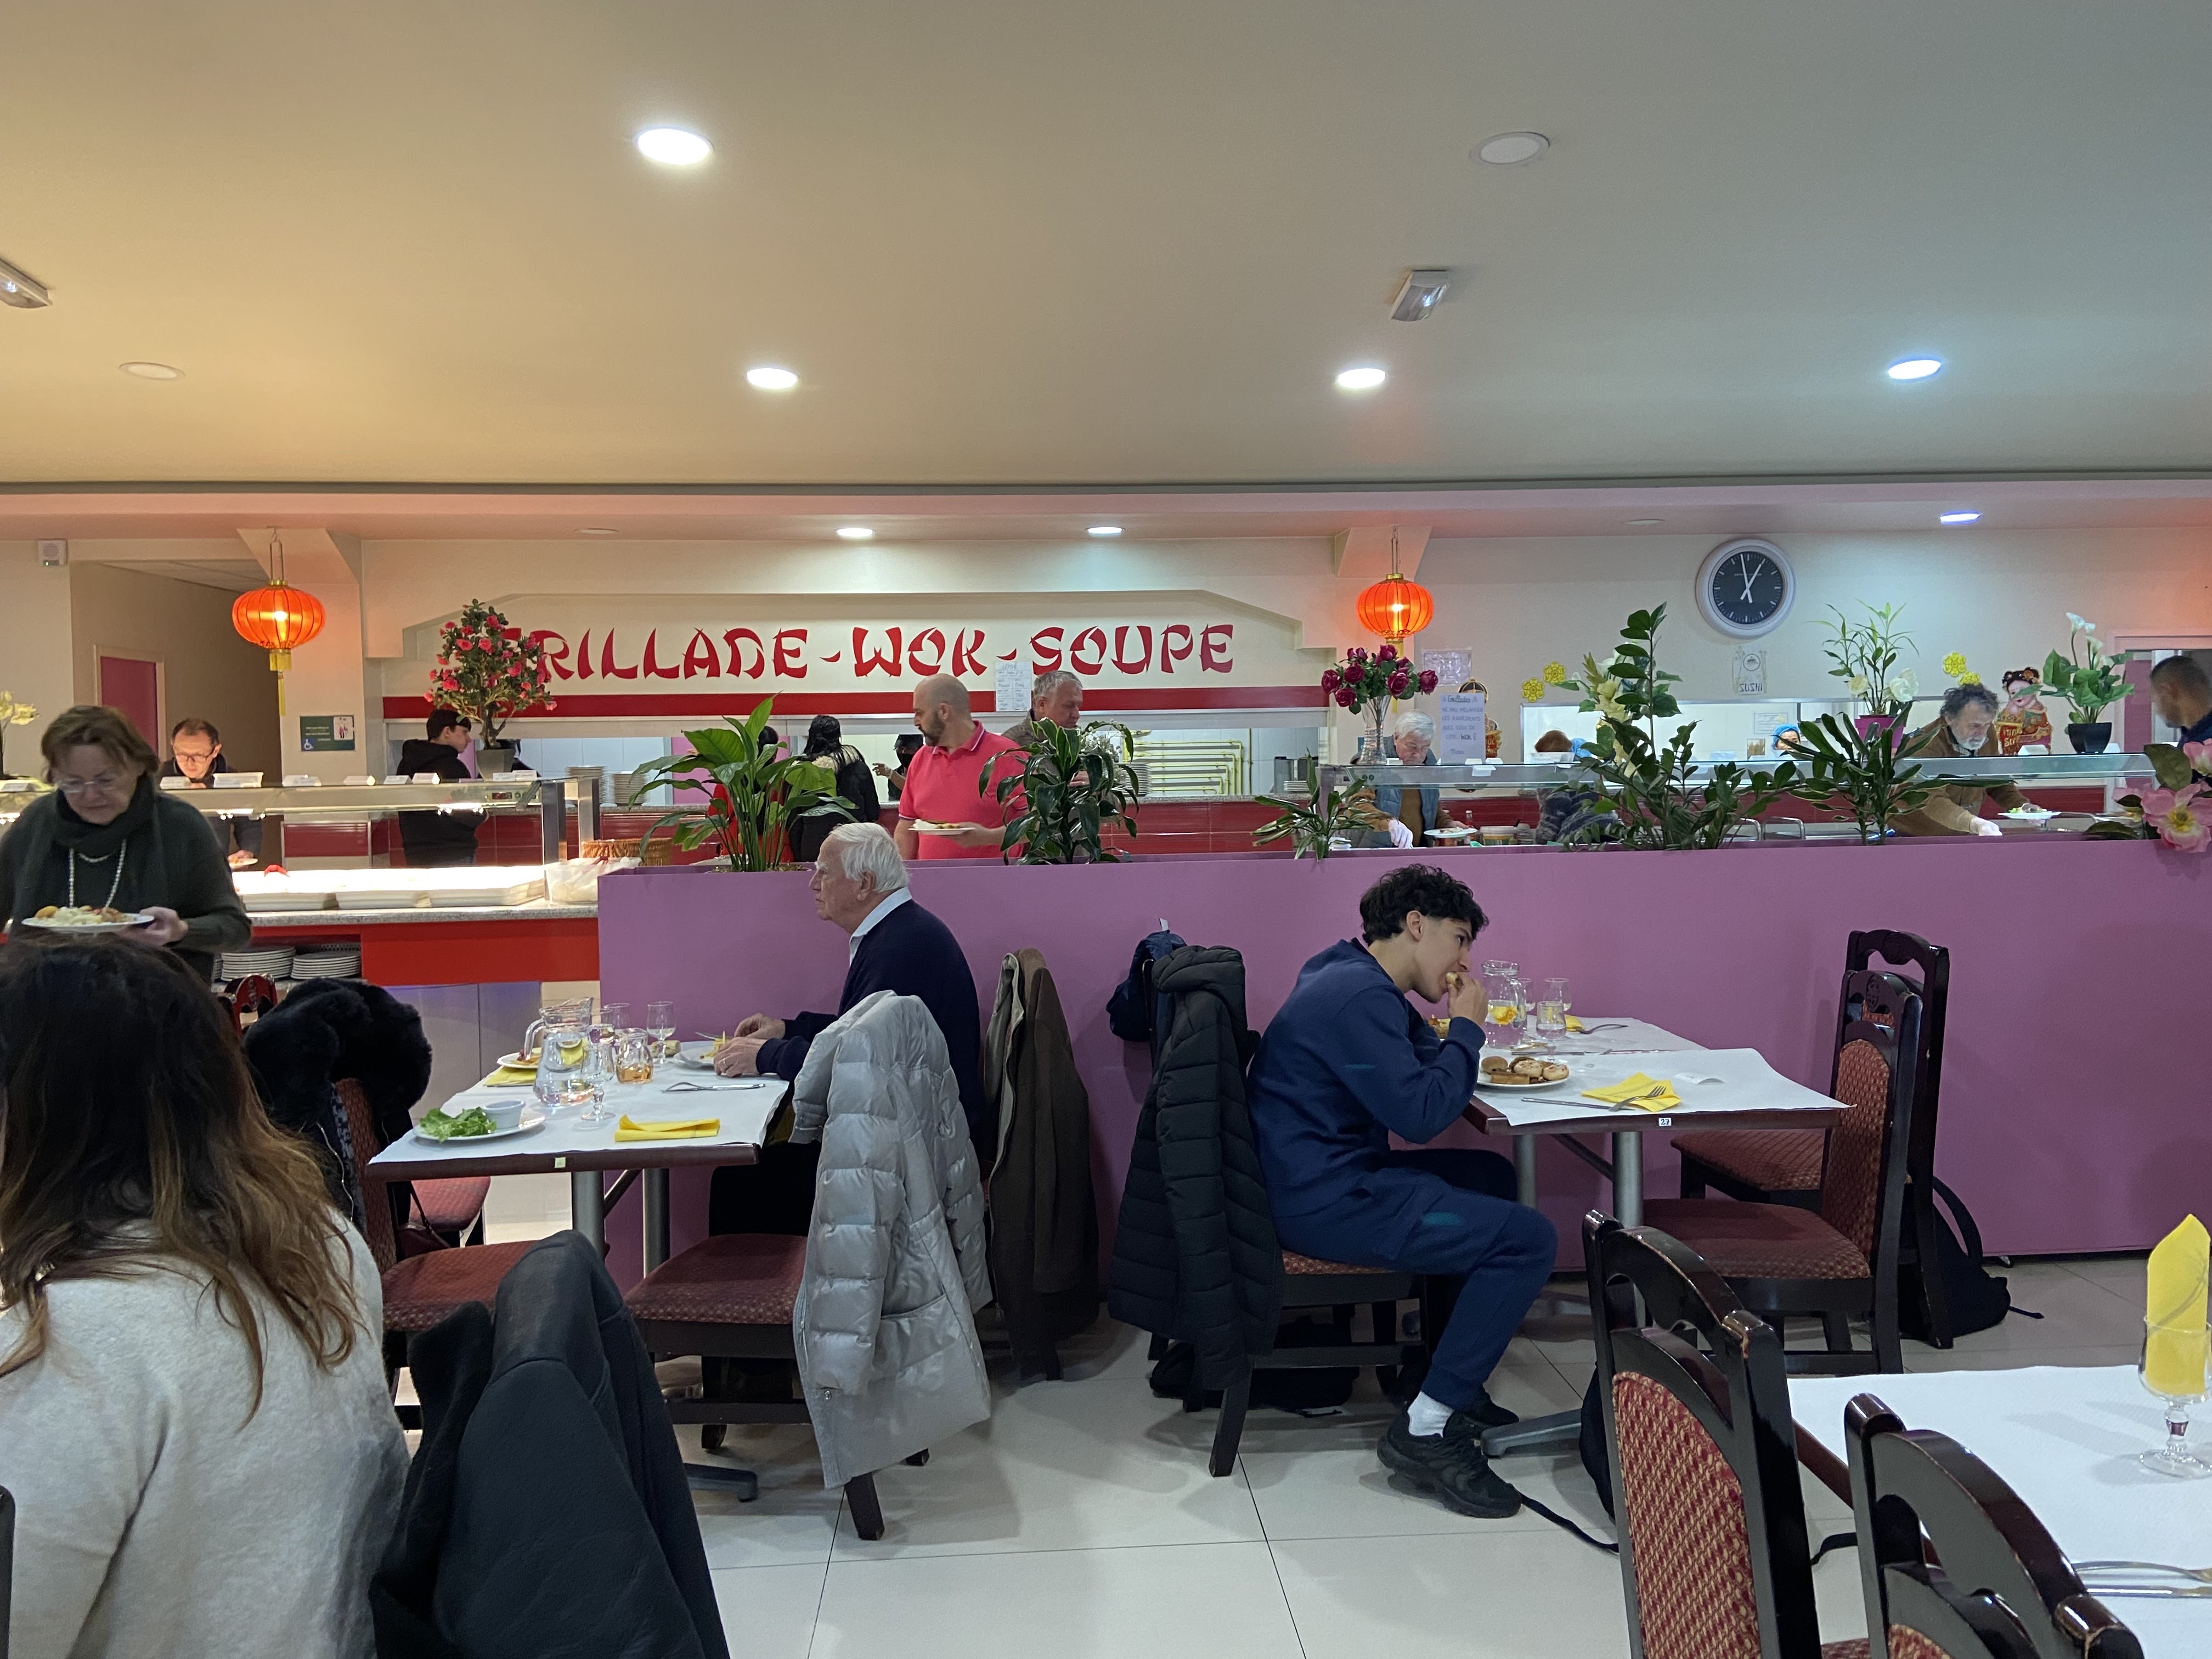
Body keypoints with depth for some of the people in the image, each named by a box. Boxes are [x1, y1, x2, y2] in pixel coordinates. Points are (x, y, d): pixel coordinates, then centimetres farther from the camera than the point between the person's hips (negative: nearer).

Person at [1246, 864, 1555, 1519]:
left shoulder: (1354, 980, 15)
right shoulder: (1358, 996, -19)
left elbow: (1422, 1068, 23)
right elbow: (1422, 1114, -21)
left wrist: (1456, 1031, 3)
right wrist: (1467, 1026, -8)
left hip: (1327, 1178, 12)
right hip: (1325, 1203, -11)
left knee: (1491, 1176, 25)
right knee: (1528, 1239, -14)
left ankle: (1449, 1374, 26)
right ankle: (1426, 1430, -8)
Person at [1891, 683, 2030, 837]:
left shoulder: (1987, 735, 1)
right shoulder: (1928, 745, -22)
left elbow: (1997, 781, 18)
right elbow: (1932, 802, -37)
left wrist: (2022, 805, 0)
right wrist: (1975, 824, -52)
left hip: (1962, 837, 7)